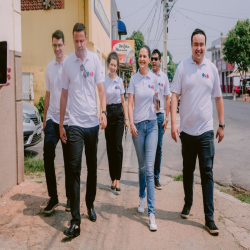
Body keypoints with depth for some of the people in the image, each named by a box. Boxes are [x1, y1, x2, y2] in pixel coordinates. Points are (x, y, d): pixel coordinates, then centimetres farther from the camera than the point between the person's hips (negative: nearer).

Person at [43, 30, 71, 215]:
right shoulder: (49, 67, 10)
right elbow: (48, 94, 15)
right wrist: (44, 118, 13)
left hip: (68, 120, -4)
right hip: (52, 119, 4)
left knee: (69, 161, 6)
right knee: (48, 157, -2)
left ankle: (70, 197, 20)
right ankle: (53, 197, 12)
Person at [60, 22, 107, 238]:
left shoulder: (95, 59, 1)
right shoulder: (68, 63, 1)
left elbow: (101, 89, 0)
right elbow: (64, 94, 6)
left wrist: (103, 112, -17)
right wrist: (61, 124, 6)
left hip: (92, 123, 1)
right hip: (75, 123, -1)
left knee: (92, 167, 13)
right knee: (75, 169, -5)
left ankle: (90, 204, 33)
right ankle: (75, 220, -2)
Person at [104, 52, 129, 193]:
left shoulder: (120, 81, 7)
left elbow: (123, 101, 10)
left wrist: (126, 118, 5)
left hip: (118, 113, 0)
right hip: (108, 113, 0)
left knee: (118, 147, -6)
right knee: (110, 147, 5)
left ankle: (117, 179, -1)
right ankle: (113, 178, 14)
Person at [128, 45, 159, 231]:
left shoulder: (154, 78, 2)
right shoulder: (134, 79, 1)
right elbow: (130, 103, -4)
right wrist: (131, 123, -14)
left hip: (152, 124, 0)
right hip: (137, 124, 0)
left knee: (150, 168, -7)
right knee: (142, 167, 12)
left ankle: (151, 213, -6)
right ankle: (142, 198, 36)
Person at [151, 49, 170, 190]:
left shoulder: (164, 77, 7)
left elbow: (167, 98, 9)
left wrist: (167, 118, 3)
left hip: (159, 115, 2)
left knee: (158, 149, 6)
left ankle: (156, 178, 15)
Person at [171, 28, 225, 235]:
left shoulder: (212, 68, 3)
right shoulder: (182, 67, -2)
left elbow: (218, 98, 8)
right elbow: (175, 95, -5)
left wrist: (222, 125, 7)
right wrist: (173, 123, -13)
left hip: (206, 129, 0)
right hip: (187, 129, 0)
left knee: (207, 172, 0)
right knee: (188, 170, 14)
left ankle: (209, 217, 6)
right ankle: (188, 203, 34)